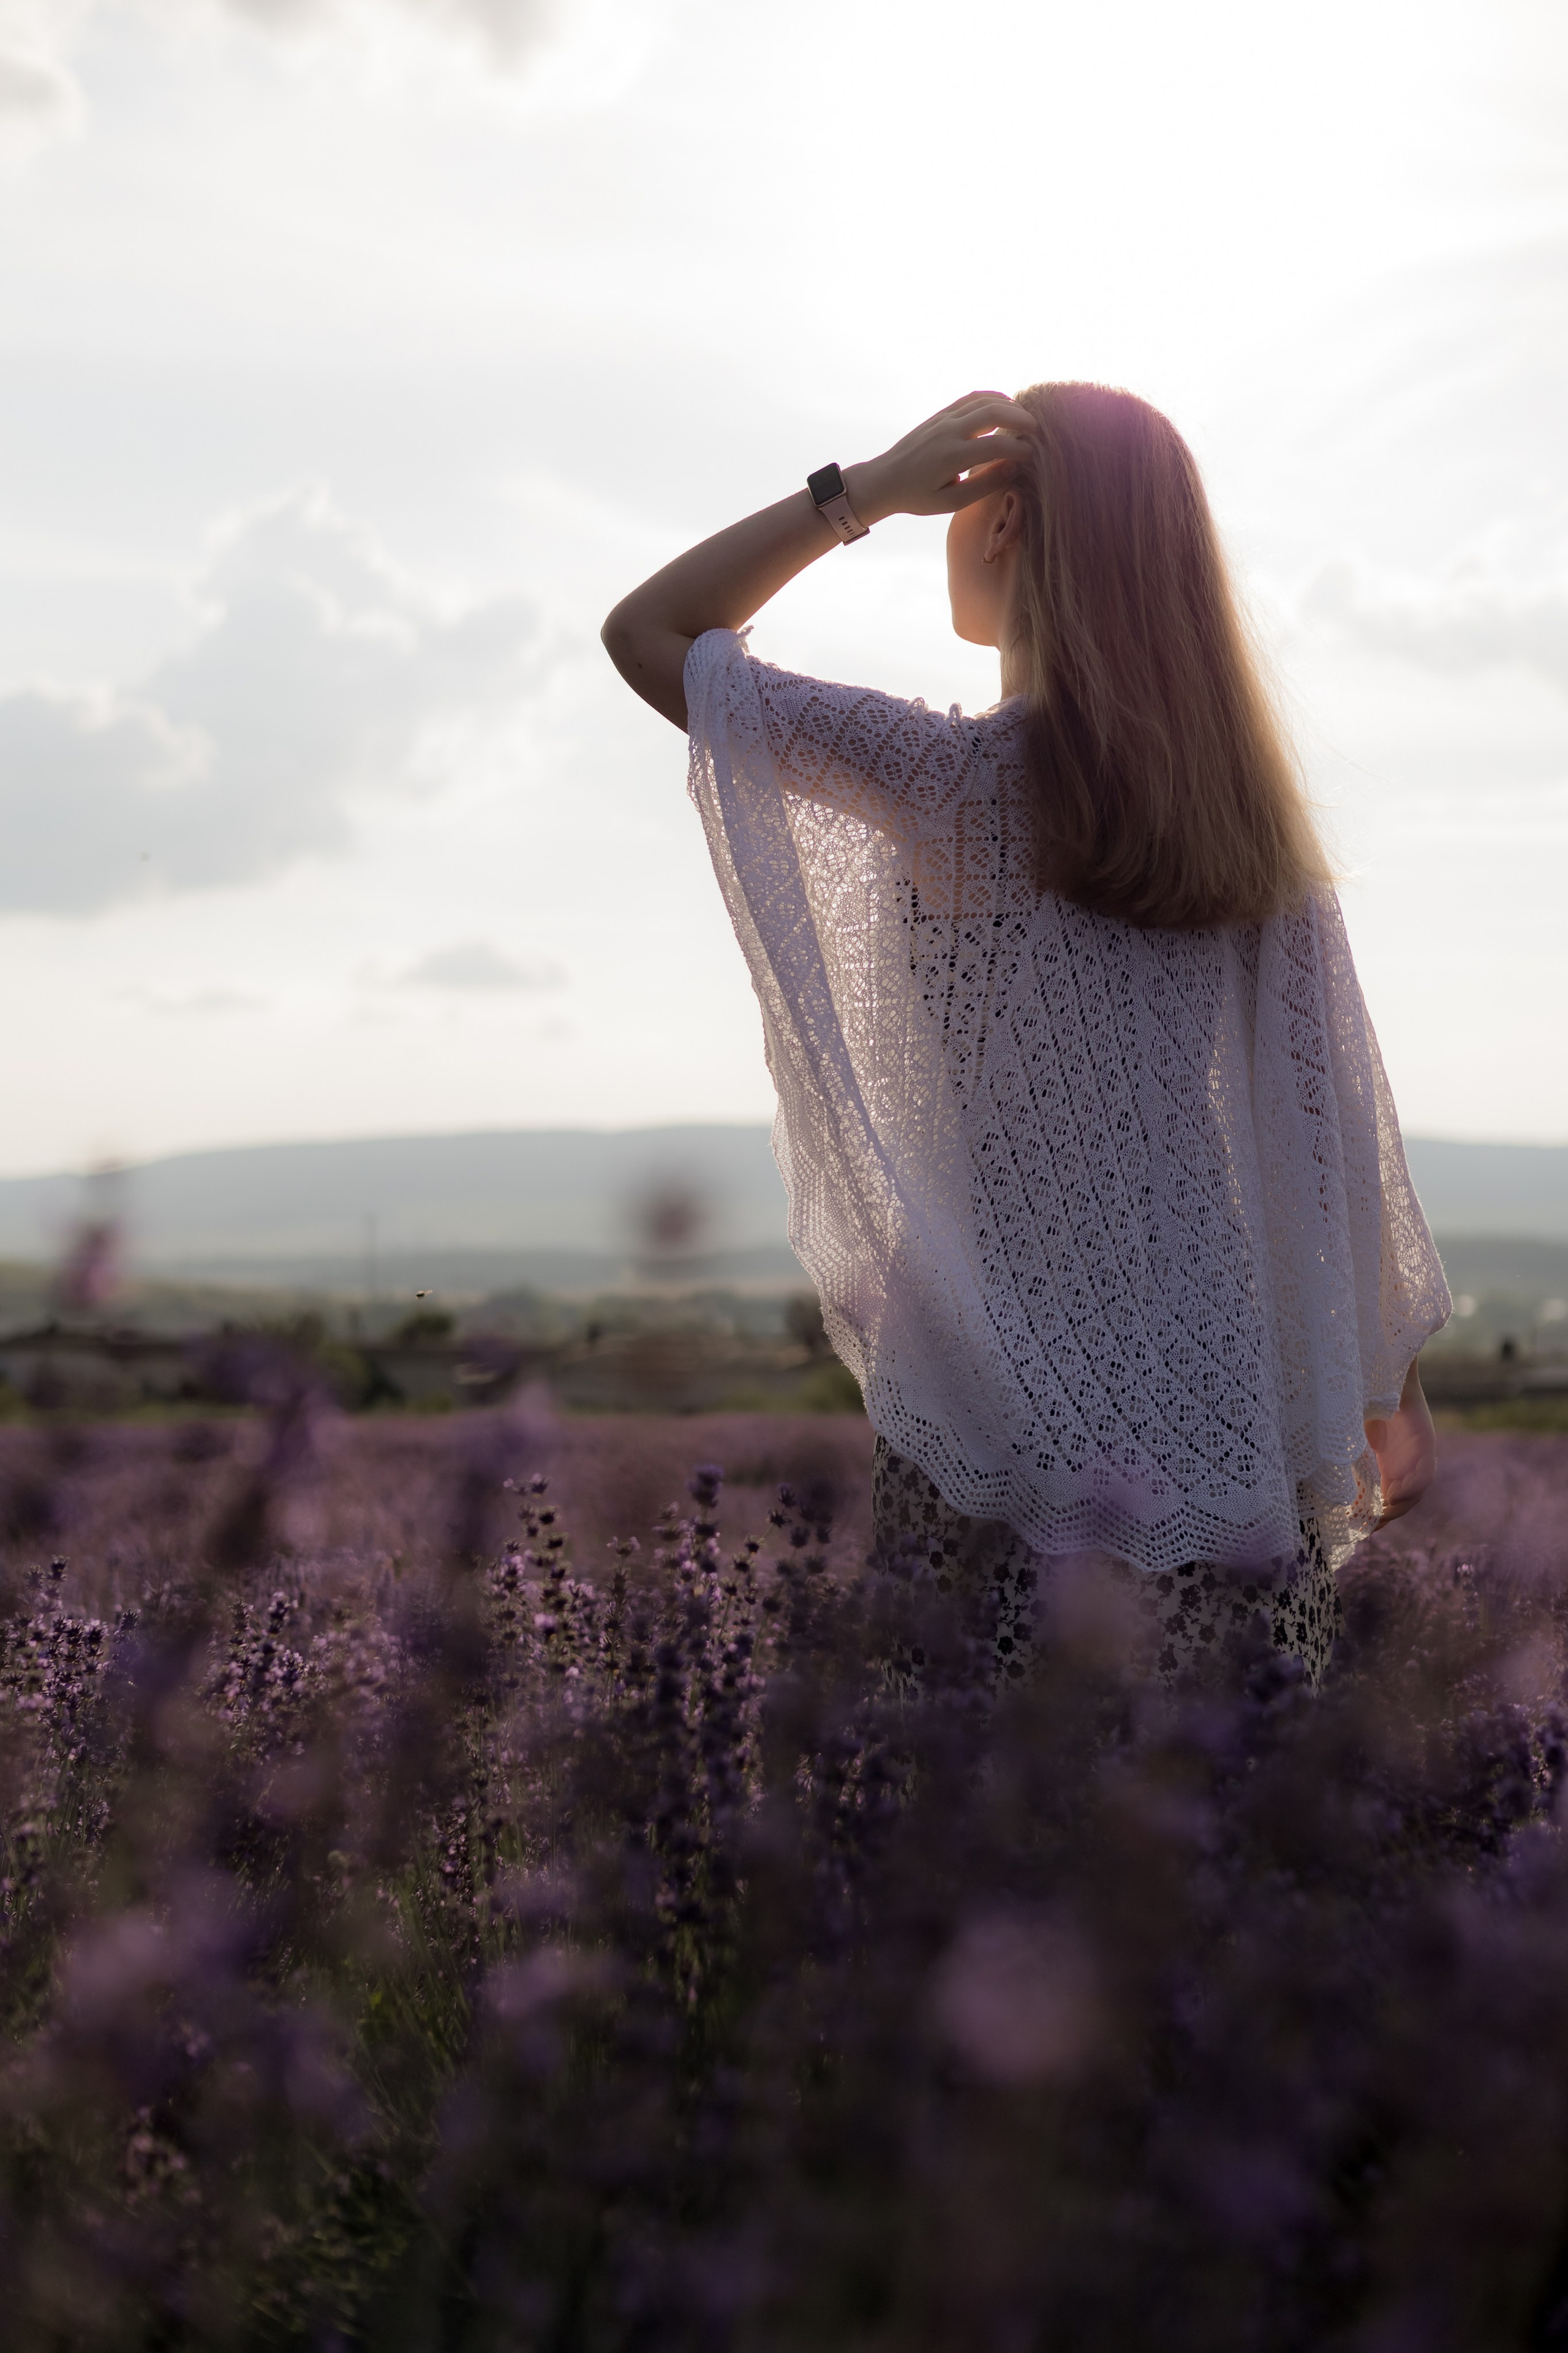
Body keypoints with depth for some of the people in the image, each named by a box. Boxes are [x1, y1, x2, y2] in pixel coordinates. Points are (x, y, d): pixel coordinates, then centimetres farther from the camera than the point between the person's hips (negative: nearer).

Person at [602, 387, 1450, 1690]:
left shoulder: (963, 778, -12)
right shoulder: (1247, 794, 4)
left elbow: (646, 631, -6)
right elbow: (1339, 1113, 5)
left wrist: (865, 489, -6)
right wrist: (1395, 1386, 13)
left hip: (1029, 1402, -5)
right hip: (1243, 1421, 6)